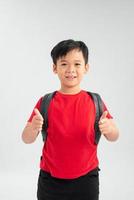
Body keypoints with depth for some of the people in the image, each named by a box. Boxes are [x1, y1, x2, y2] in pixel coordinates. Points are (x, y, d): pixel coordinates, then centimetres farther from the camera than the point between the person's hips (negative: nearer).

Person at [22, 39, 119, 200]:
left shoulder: (94, 101, -4)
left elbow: (114, 137, -2)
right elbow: (27, 139, -5)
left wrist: (109, 129, -24)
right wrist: (33, 128, -27)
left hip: (86, 179, 1)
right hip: (50, 180, 0)